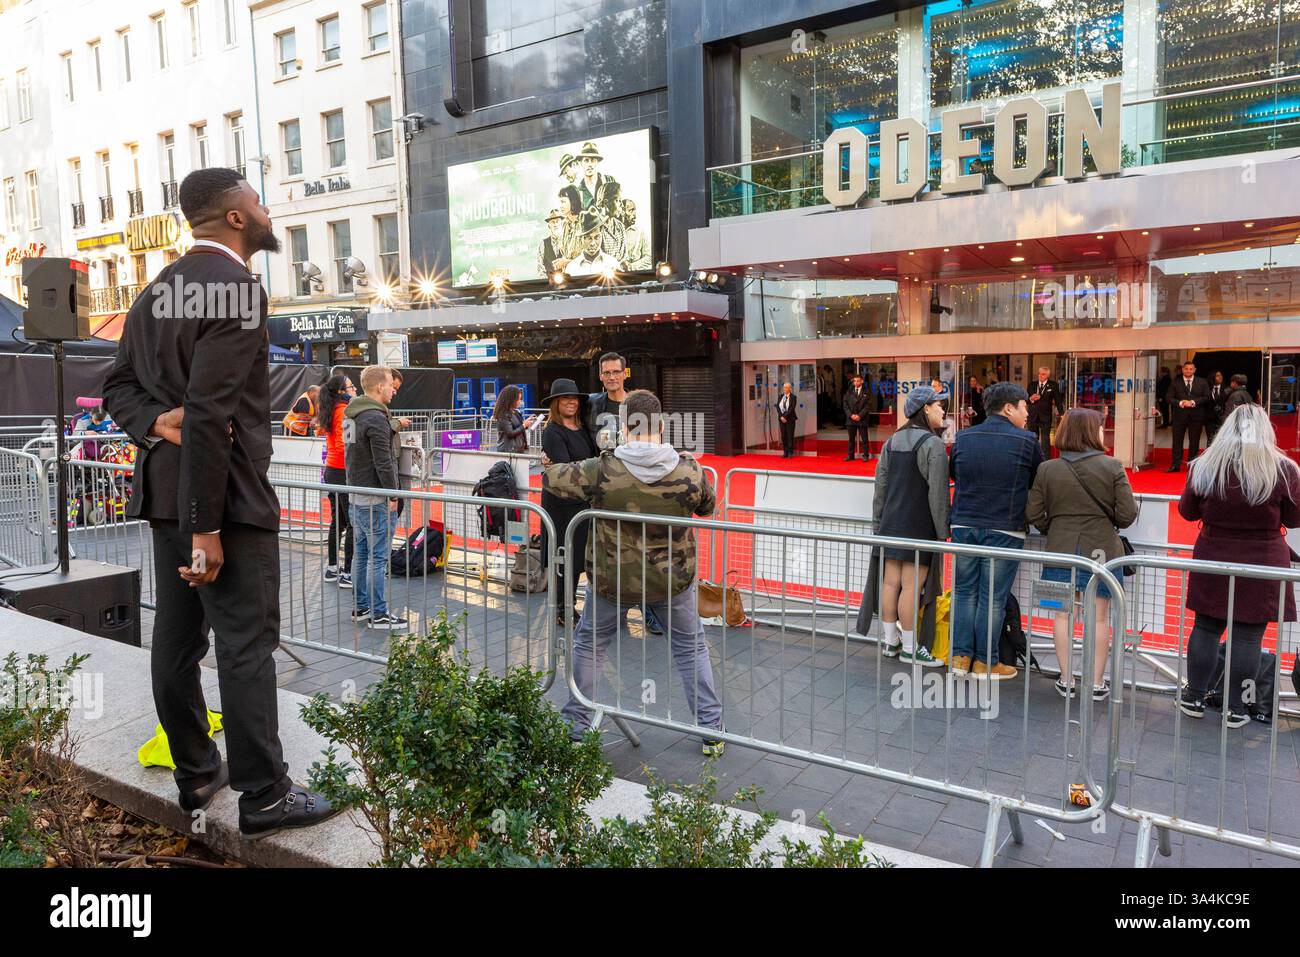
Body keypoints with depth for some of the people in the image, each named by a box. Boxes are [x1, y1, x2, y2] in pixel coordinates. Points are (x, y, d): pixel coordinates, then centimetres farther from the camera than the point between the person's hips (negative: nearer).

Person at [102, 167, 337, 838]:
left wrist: (158, 422, -4)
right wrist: (206, 528, -21)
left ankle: (196, 773, 27)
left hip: (166, 486, 9)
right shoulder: (238, 287, -16)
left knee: (177, 636, 13)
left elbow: (119, 385, 14)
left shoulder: (158, 288, 13)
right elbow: (211, 412, -23)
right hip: (224, 493, -9)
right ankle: (263, 797, 5)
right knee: (247, 643, -3)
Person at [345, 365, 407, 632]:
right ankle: (378, 614, 0)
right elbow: (383, 463, -21)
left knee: (361, 553, 15)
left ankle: (360, 607, 23)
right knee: (378, 557, -4)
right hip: (375, 499, -10)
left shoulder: (353, 415, 13)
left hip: (356, 495, 10)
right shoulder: (375, 418, -18)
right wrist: (393, 495, -14)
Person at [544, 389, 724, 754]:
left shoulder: (601, 471, -19)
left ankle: (576, 727, 30)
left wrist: (553, 468, 17)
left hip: (612, 579, -1)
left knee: (588, 644, 22)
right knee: (691, 647, 20)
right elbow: (708, 506, 5)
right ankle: (711, 730, 24)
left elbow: (550, 478, -5)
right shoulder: (689, 471, -15)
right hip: (673, 577, 1)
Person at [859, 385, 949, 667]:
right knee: (912, 586, -2)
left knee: (891, 581, 10)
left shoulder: (892, 442, 10)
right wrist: (943, 531, -9)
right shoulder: (933, 444, -11)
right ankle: (910, 648, 5)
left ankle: (890, 641, 19)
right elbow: (937, 493, -14)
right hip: (920, 527, -7)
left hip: (891, 524, 7)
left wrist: (877, 522, 17)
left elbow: (880, 485, 12)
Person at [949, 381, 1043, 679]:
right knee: (992, 597, 5)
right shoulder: (1027, 441, -7)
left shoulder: (963, 437, 3)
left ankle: (960, 656, 14)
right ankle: (985, 663, 13)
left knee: (964, 591, 13)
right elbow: (1039, 483, 4)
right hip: (1004, 529, -3)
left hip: (964, 525, 4)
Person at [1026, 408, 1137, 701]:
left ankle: (1067, 681, 16)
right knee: (1099, 617, 9)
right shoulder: (1112, 467, -9)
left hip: (1061, 552, 2)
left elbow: (1033, 514, -3)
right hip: (1101, 552, -1)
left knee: (1063, 615, 10)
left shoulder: (1047, 469, -4)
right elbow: (1127, 514, -8)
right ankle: (1097, 683, 17)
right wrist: (1106, 522, 13)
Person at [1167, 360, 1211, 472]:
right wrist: (1180, 403, -17)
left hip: (1196, 416, 1)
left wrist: (1194, 402, -14)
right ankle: (1176, 464, 5)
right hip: (1179, 415, -1)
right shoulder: (1175, 383, 4)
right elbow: (1170, 398, -1)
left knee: (1194, 441, 5)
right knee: (1177, 441, 0)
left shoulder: (1202, 382, 7)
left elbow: (1207, 397, 1)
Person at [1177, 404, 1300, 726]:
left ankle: (1194, 699, 21)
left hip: (1213, 562, 2)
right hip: (1262, 566, -1)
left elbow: (1187, 511, 4)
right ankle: (1235, 709, 14)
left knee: (1206, 628, 12)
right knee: (1247, 637, 6)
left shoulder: (1204, 466, -6)